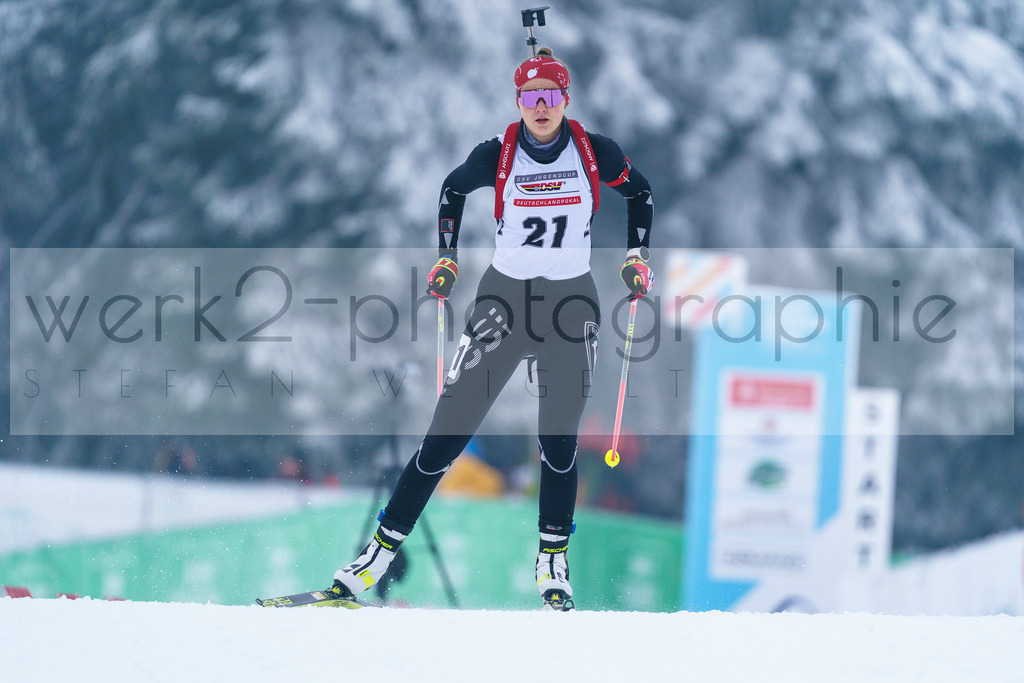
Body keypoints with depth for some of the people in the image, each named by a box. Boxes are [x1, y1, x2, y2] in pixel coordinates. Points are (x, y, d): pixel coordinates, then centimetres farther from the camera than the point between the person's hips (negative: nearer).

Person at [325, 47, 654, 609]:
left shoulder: (595, 153, -5)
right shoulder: (497, 156, -6)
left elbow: (640, 193, 14)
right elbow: (453, 191, 15)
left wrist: (637, 257, 5)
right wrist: (447, 259, 9)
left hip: (572, 302, 0)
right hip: (504, 297, 0)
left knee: (558, 440, -8)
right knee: (448, 432, -5)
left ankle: (553, 562, 6)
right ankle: (381, 551, -2)